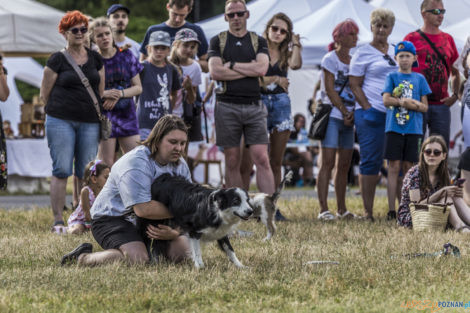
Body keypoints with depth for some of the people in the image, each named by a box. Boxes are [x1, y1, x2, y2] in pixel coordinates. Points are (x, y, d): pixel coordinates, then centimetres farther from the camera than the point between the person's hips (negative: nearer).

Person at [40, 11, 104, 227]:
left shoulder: (95, 59, 13)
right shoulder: (57, 60, 1)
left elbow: (101, 91, 18)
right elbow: (45, 94, 4)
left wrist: (100, 115, 11)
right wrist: (59, 110, 3)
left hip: (89, 123, 4)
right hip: (61, 122, -4)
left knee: (86, 173, 3)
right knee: (62, 171, -6)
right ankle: (58, 220, -4)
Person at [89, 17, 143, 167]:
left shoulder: (126, 55, 5)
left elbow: (138, 87, 6)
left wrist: (119, 94, -11)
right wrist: (104, 94, -18)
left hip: (127, 114, 3)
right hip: (103, 115, -3)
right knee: (106, 164, -5)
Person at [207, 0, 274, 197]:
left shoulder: (258, 41, 12)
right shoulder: (218, 41, 9)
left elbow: (262, 68, -6)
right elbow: (215, 72, -6)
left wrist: (232, 65, -4)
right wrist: (249, 69, -3)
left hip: (254, 106, 0)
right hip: (227, 106, 0)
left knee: (261, 159, -8)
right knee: (232, 162, 2)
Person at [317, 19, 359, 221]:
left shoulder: (354, 61, 15)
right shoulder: (330, 59, -4)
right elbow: (330, 90, -9)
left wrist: (352, 114, 0)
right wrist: (345, 112, -12)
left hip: (348, 119, 6)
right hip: (332, 115, -6)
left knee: (344, 165, 7)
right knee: (327, 163, -9)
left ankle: (342, 209, 12)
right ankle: (323, 209, -12)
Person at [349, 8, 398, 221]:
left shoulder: (396, 52, 18)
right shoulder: (363, 53, 2)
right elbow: (354, 85, -1)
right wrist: (368, 108, -12)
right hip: (371, 114, -5)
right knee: (371, 161, -5)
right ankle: (368, 212, -2)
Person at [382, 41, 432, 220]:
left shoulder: (419, 78, 11)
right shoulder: (392, 77, 8)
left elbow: (424, 107, 7)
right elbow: (386, 100, -4)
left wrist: (414, 104, -14)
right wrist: (405, 102, -15)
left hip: (413, 129, 1)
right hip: (394, 128, -1)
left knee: (408, 168, 2)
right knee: (394, 167, -4)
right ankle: (391, 210, -6)